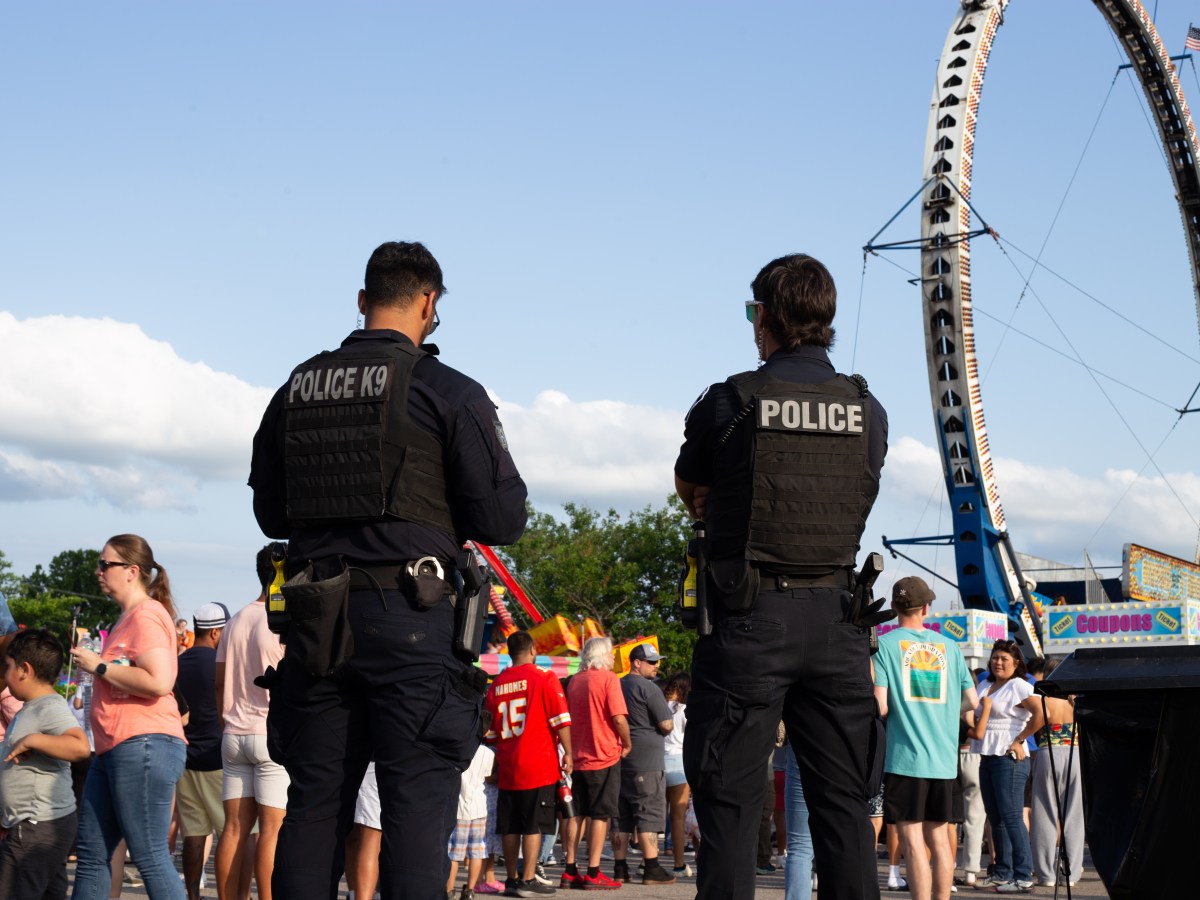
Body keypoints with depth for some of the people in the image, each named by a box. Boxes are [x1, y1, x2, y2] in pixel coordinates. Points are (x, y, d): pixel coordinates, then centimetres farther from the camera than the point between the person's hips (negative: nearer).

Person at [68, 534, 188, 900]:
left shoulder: (146, 614, -10)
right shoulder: (127, 618, 22)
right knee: (91, 854, 10)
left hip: (144, 745, -11)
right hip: (114, 750, 11)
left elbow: (158, 681, -22)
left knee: (150, 858, -9)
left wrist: (99, 666, -13)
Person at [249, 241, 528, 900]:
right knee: (417, 799, -2)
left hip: (315, 617, 5)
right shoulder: (446, 391, -4)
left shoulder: (295, 391, 11)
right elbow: (503, 520, -6)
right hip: (409, 618, -5)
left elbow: (270, 513, 18)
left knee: (315, 798, 10)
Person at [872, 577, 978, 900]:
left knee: (913, 842, -5)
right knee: (939, 838, 13)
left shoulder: (885, 644, -3)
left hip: (905, 758, -4)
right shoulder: (948, 646, 9)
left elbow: (880, 706, -11)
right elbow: (973, 701, 12)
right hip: (944, 760, 4)